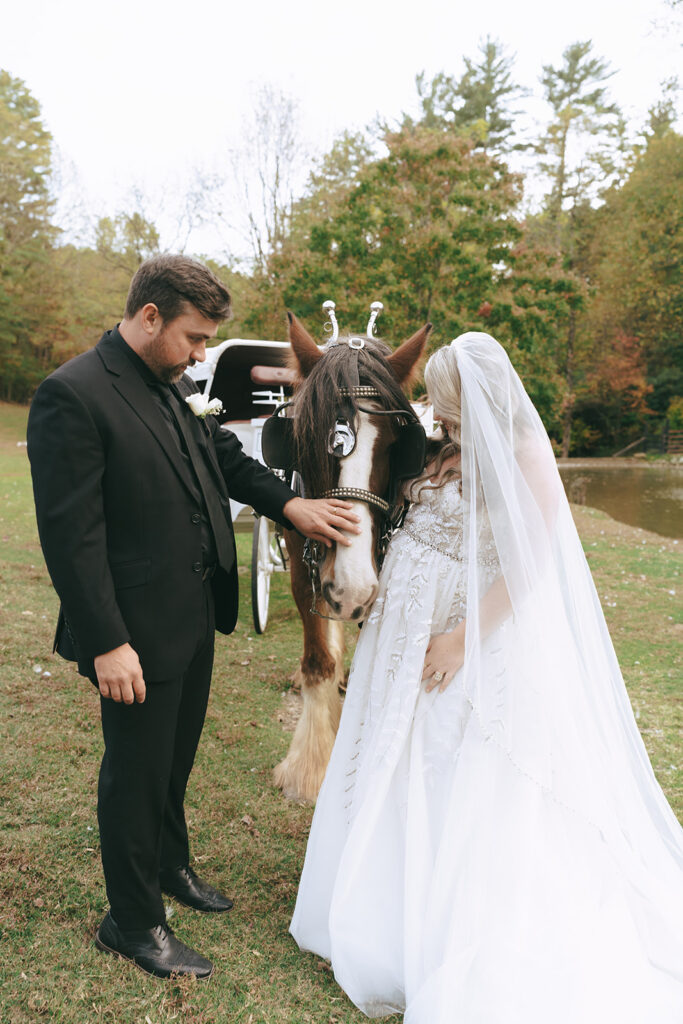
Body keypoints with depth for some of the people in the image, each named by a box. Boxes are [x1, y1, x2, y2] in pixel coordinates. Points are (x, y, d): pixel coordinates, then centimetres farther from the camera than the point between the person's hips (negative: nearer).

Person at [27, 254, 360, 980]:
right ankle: (133, 921, 31)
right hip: (138, 633, -8)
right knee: (136, 771, 10)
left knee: (176, 757, 25)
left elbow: (227, 457, 17)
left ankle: (169, 865, 49)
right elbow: (70, 534, -22)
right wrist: (107, 643, -23)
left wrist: (289, 503, 1)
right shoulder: (72, 395, -20)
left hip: (195, 618, 8)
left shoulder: (173, 386, 5)